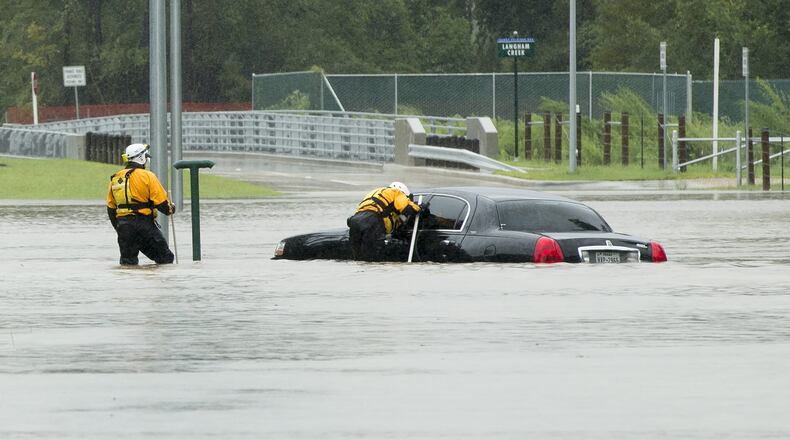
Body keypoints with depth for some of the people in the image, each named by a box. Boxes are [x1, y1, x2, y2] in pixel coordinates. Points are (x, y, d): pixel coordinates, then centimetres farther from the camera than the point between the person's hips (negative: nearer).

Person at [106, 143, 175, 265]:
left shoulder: (115, 179, 10)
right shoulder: (147, 176, -8)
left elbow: (111, 208, 17)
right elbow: (161, 201, -9)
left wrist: (118, 227, 28)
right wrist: (170, 209, 13)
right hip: (144, 222, -5)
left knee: (128, 262, 11)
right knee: (165, 258, 3)